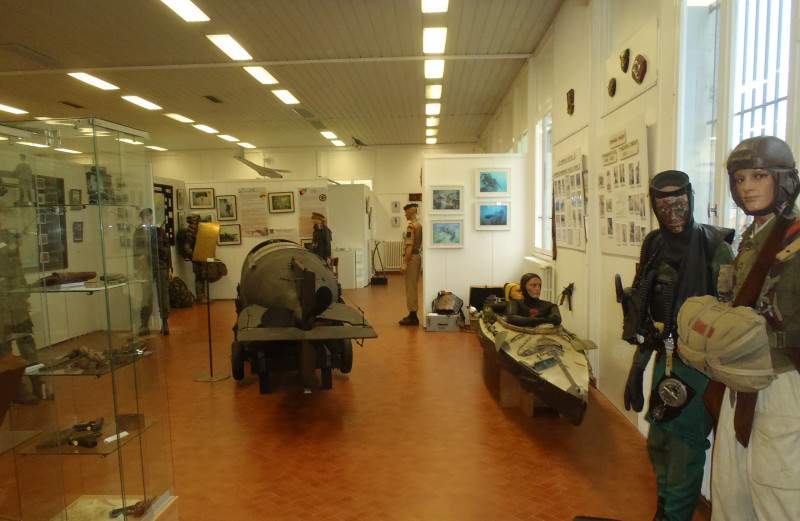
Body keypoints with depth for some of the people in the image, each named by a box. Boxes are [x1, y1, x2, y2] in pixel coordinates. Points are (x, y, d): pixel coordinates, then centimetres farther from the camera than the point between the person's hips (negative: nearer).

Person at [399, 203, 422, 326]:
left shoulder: (411, 226, -16)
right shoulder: (420, 225, 13)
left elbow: (409, 246, -21)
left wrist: (405, 263, -20)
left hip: (412, 257, -10)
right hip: (419, 255, 10)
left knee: (411, 287, -6)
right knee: (414, 286, 14)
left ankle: (413, 317, -3)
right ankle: (413, 314, 19)